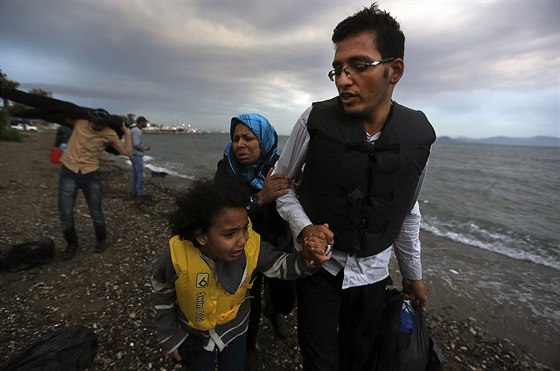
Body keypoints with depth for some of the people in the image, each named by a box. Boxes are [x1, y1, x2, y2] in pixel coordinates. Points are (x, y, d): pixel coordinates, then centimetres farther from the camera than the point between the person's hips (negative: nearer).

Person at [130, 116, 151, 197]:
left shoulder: (133, 129, 13)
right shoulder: (137, 131, -20)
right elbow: (136, 144, -27)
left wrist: (143, 145, 14)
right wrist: (145, 148, -10)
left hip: (134, 155, 10)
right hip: (137, 156, -10)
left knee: (135, 174, 15)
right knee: (140, 174, -2)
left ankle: (134, 191, 21)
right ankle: (140, 192, 5)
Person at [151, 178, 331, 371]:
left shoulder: (251, 245, -32)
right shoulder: (176, 255, -34)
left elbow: (280, 265, -14)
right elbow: (162, 294, -13)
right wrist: (170, 337, -1)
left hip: (234, 327, 1)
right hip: (193, 333, -1)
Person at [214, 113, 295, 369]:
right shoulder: (226, 169, -16)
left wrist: (291, 191, -35)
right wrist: (260, 198, -43)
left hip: (279, 245, 2)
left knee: (286, 298, 14)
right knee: (248, 306, 9)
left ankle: (273, 311, 54)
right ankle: (248, 347, 44)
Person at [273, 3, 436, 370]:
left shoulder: (419, 135, -9)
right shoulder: (315, 120, -18)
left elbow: (408, 210, 5)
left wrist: (414, 274, 13)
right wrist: (303, 226, -20)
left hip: (373, 271, 3)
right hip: (318, 262, -2)